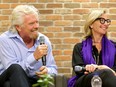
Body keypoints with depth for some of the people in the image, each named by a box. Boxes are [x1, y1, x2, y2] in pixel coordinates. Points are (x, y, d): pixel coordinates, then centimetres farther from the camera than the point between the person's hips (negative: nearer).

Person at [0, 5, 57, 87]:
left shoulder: (44, 40, 3)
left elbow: (53, 69, 5)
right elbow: (14, 70, -20)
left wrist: (47, 71, -19)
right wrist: (34, 57, -30)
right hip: (11, 80, -2)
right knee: (16, 68, -35)